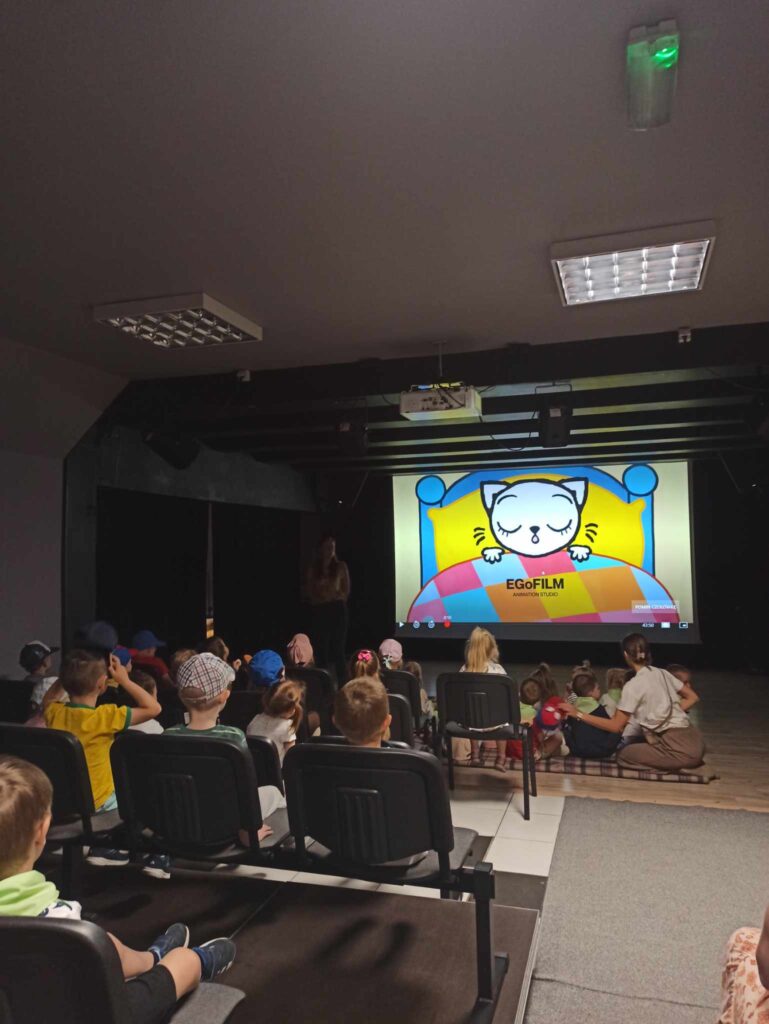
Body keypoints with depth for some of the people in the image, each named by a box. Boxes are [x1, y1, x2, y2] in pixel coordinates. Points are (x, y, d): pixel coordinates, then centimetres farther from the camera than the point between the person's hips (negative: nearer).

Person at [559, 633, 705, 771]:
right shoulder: (662, 673, 9)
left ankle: (677, 766, -3)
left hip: (681, 748, -7)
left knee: (623, 755, 7)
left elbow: (615, 726, -9)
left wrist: (578, 714, -6)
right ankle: (684, 764, 10)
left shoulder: (633, 686, -11)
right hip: (693, 740, 7)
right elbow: (692, 697, 16)